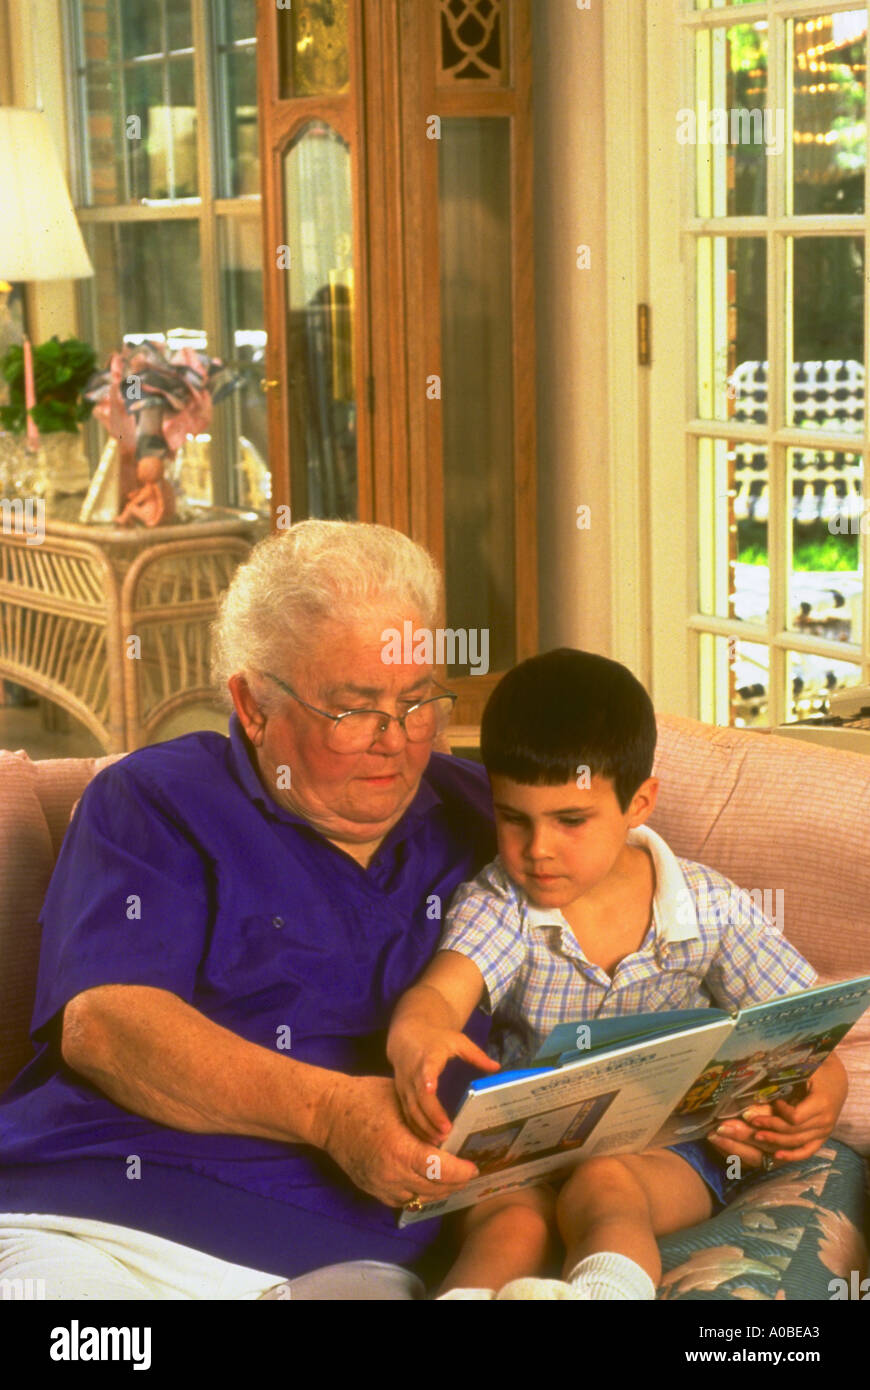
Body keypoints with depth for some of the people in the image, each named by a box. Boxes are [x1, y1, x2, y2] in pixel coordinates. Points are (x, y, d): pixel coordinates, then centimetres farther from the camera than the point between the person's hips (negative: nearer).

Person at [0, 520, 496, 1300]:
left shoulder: (482, 817, 19)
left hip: (342, 1259, 3)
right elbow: (101, 1023, -7)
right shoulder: (152, 802, 7)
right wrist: (329, 1112, -18)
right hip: (90, 1232, -2)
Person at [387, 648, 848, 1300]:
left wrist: (820, 1095, -24)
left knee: (604, 1183, -35)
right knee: (510, 1220, -32)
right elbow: (442, 990, -22)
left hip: (668, 1147, -1)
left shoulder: (711, 909, -1)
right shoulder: (498, 903, -3)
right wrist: (414, 1033, -49)